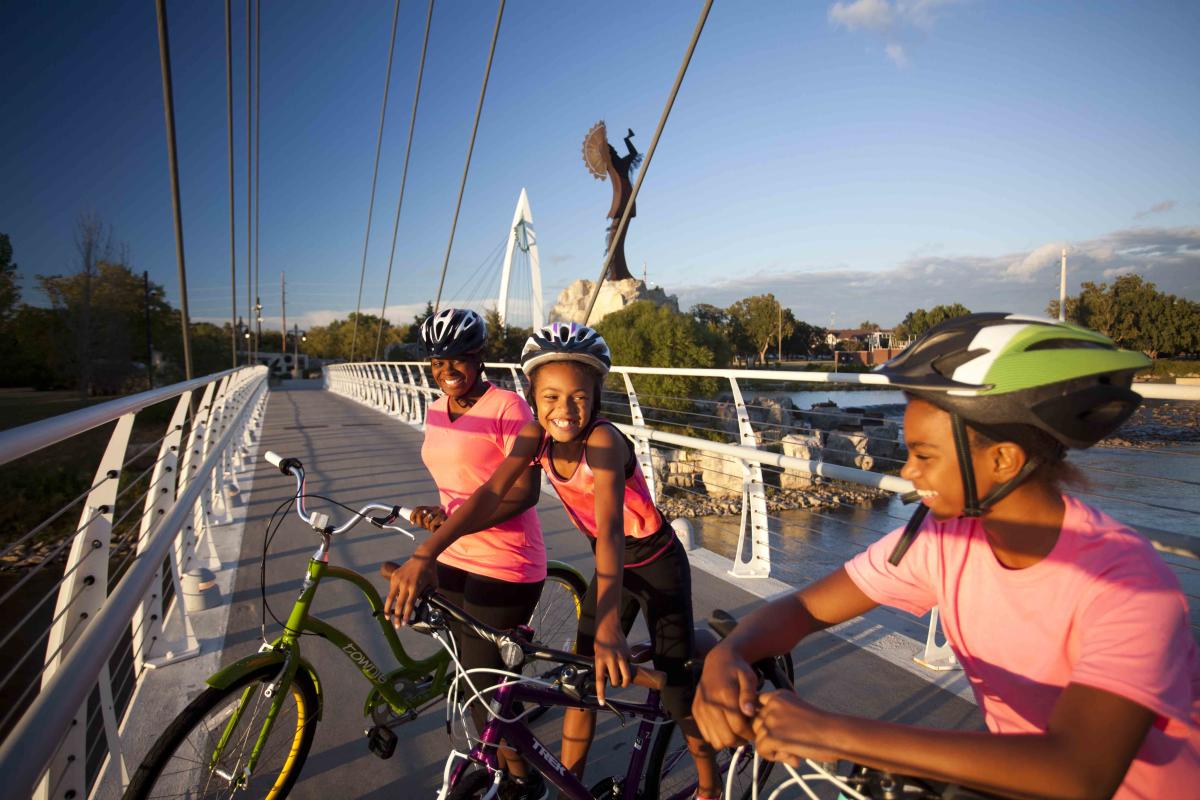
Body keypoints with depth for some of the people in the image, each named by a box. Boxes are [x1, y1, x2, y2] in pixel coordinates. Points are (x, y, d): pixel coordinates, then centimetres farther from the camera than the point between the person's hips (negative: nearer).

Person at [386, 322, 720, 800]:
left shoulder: (602, 440, -33)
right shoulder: (536, 436, -16)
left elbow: (610, 529, -45)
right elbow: (490, 494, -24)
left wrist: (608, 627, -55)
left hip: (657, 564, -5)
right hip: (610, 563, 5)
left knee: (677, 690, 6)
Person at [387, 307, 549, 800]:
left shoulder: (507, 406, -16)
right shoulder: (436, 412, 7)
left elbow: (524, 492, -19)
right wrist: (437, 513, -1)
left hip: (503, 568, -7)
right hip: (453, 561, 7)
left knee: (485, 684, 4)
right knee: (471, 672, 19)